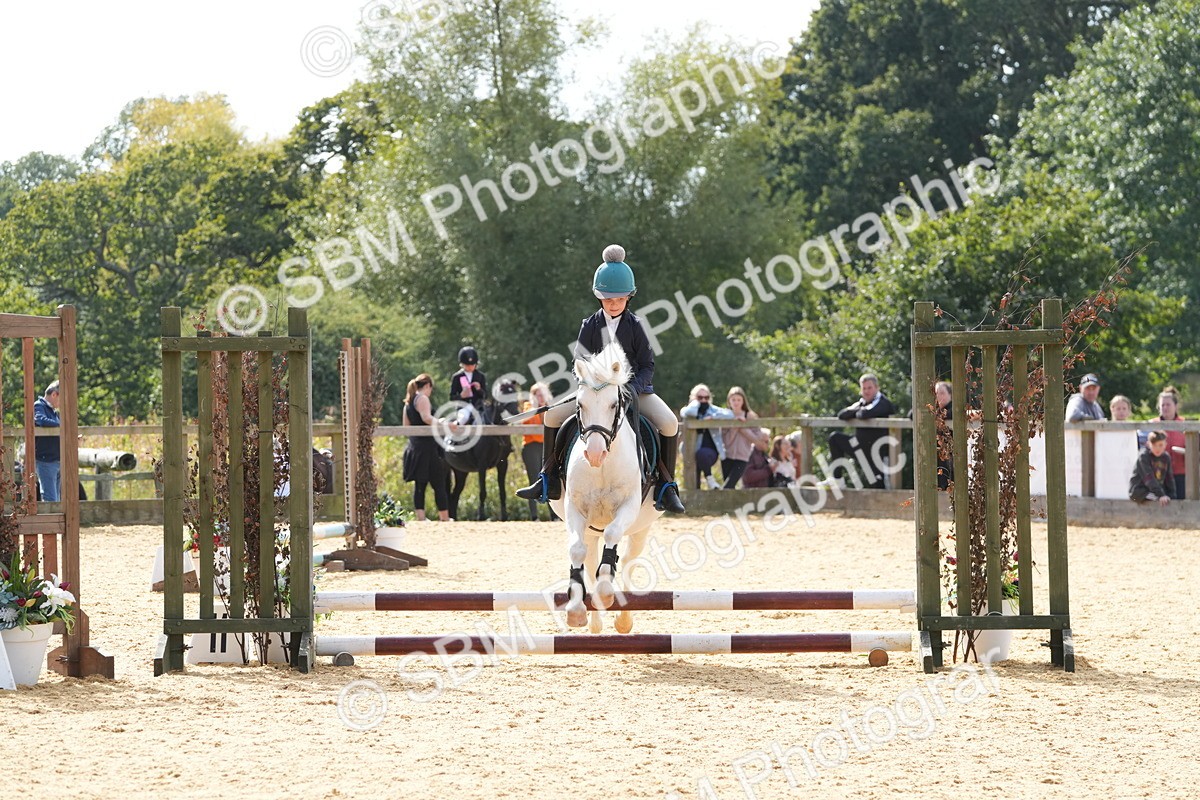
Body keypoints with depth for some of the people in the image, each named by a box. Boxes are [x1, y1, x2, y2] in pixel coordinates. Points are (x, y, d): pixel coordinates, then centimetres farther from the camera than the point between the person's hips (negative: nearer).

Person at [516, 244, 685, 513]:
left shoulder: (635, 325, -5)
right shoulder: (590, 326, -1)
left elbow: (647, 366, -6)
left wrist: (630, 389, -24)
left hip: (635, 389, -2)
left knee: (669, 424, -25)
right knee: (553, 415, -12)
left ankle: (667, 487, -12)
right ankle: (548, 481, -3)